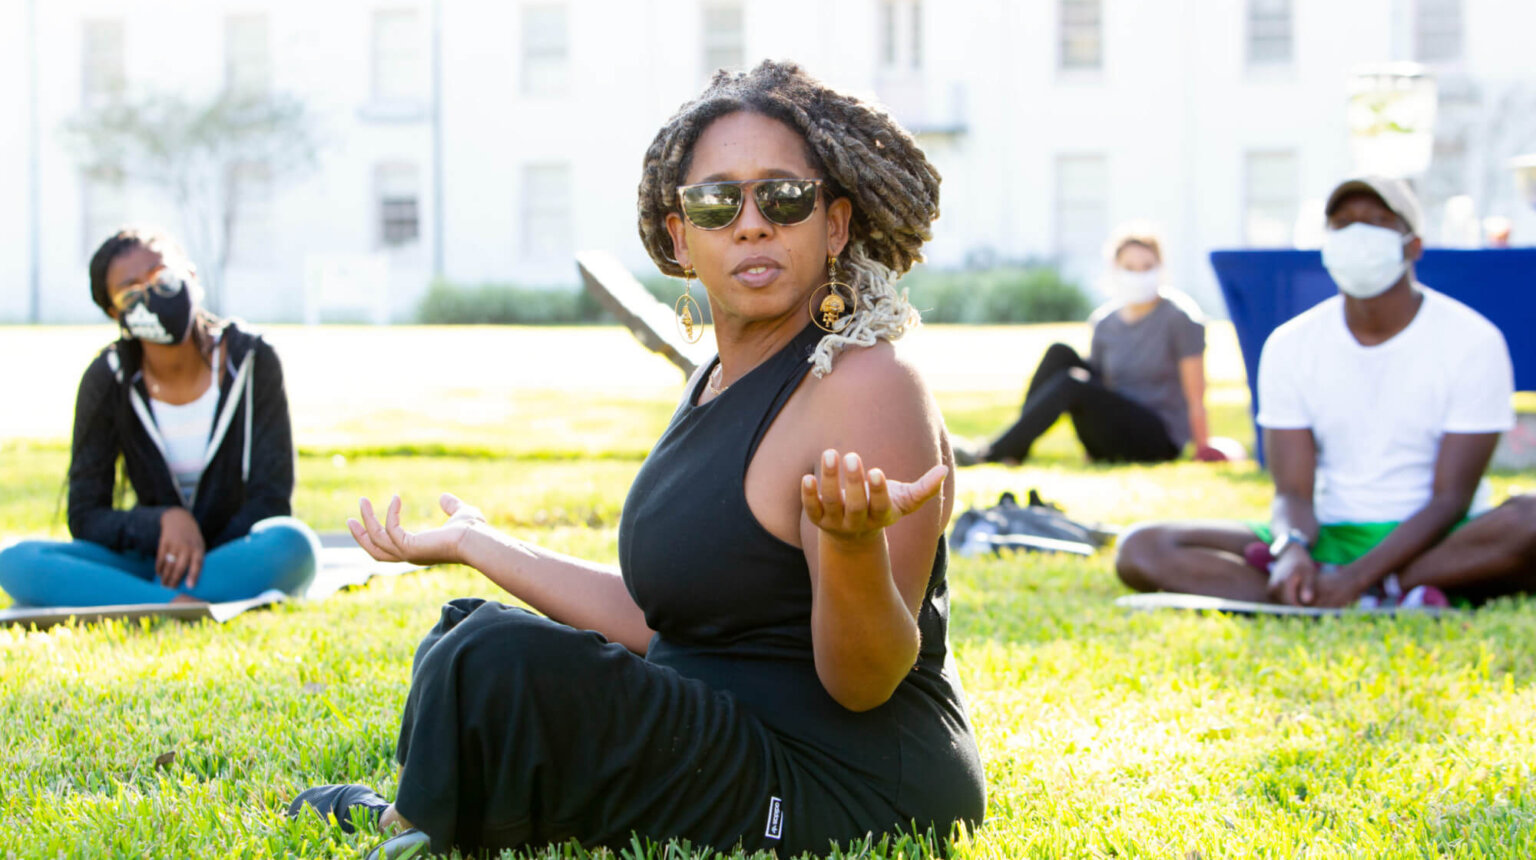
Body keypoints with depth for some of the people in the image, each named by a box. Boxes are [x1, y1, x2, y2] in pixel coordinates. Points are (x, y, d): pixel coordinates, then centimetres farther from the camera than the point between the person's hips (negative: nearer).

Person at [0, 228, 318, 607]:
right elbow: (86, 518, -5)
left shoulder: (250, 359, -7)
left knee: (292, 544, -37)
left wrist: (200, 553, -23)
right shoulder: (108, 380, -5)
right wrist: (165, 520, -24)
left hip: (237, 559, -1)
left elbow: (270, 500, -8)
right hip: (147, 559, 1)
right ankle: (183, 605, -36)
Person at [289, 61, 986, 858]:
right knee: (462, 636, 22)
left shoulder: (869, 389, -19)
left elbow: (863, 684, -21)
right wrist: (476, 543, 20)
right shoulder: (717, 384, 10)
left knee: (499, 660, -23)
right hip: (726, 742, 10)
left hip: (850, 792, -10)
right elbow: (657, 620, 14)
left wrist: (853, 546, -42)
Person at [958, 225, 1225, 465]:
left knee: (1072, 383, -26)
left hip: (1160, 439, -6)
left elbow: (1195, 395, -10)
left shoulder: (1179, 316, -8)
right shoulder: (1105, 321, 8)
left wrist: (1204, 448, -12)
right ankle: (1015, 446, -18)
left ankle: (993, 453, -27)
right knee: (1060, 353, -11)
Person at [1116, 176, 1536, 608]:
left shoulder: (1472, 341, -6)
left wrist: (1358, 576, -27)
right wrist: (1292, 549, -27)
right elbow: (1293, 491, -2)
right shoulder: (1291, 345, 4)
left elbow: (1451, 499, -12)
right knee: (1143, 549, -21)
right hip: (1330, 536, 3)